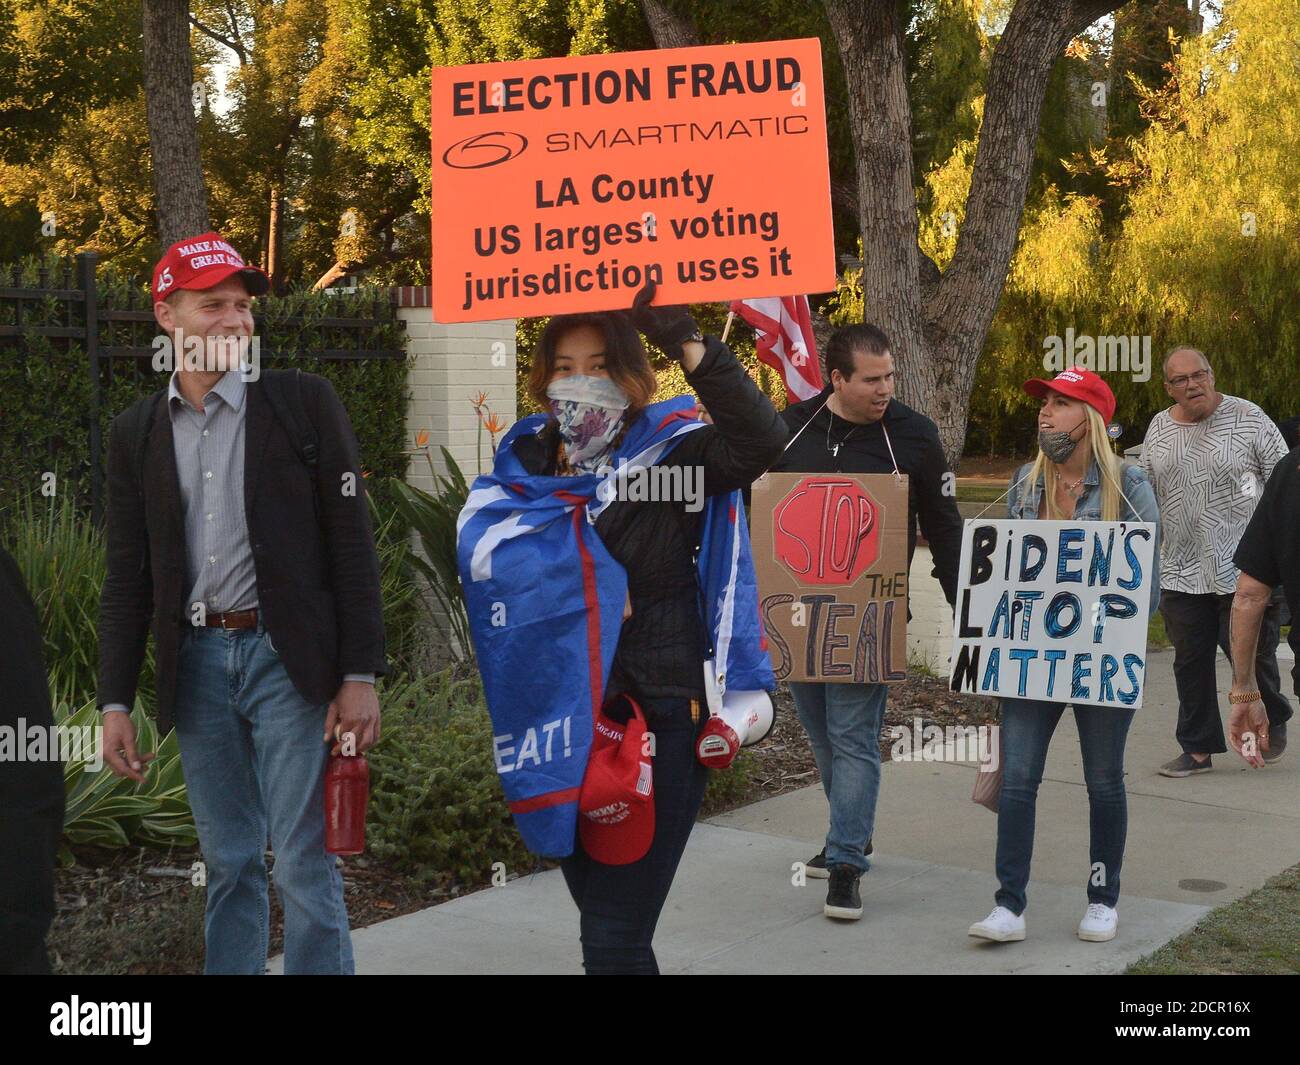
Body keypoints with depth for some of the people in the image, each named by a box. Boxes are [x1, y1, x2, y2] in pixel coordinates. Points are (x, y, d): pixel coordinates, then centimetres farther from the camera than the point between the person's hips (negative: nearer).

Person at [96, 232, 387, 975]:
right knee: (230, 863, 12)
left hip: (288, 659, -3)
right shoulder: (137, 432, 9)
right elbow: (128, 578, 11)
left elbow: (352, 545, -3)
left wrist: (361, 676, -8)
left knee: (305, 864, -2)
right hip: (197, 663, 3)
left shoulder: (305, 402, -1)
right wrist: (116, 702, 5)